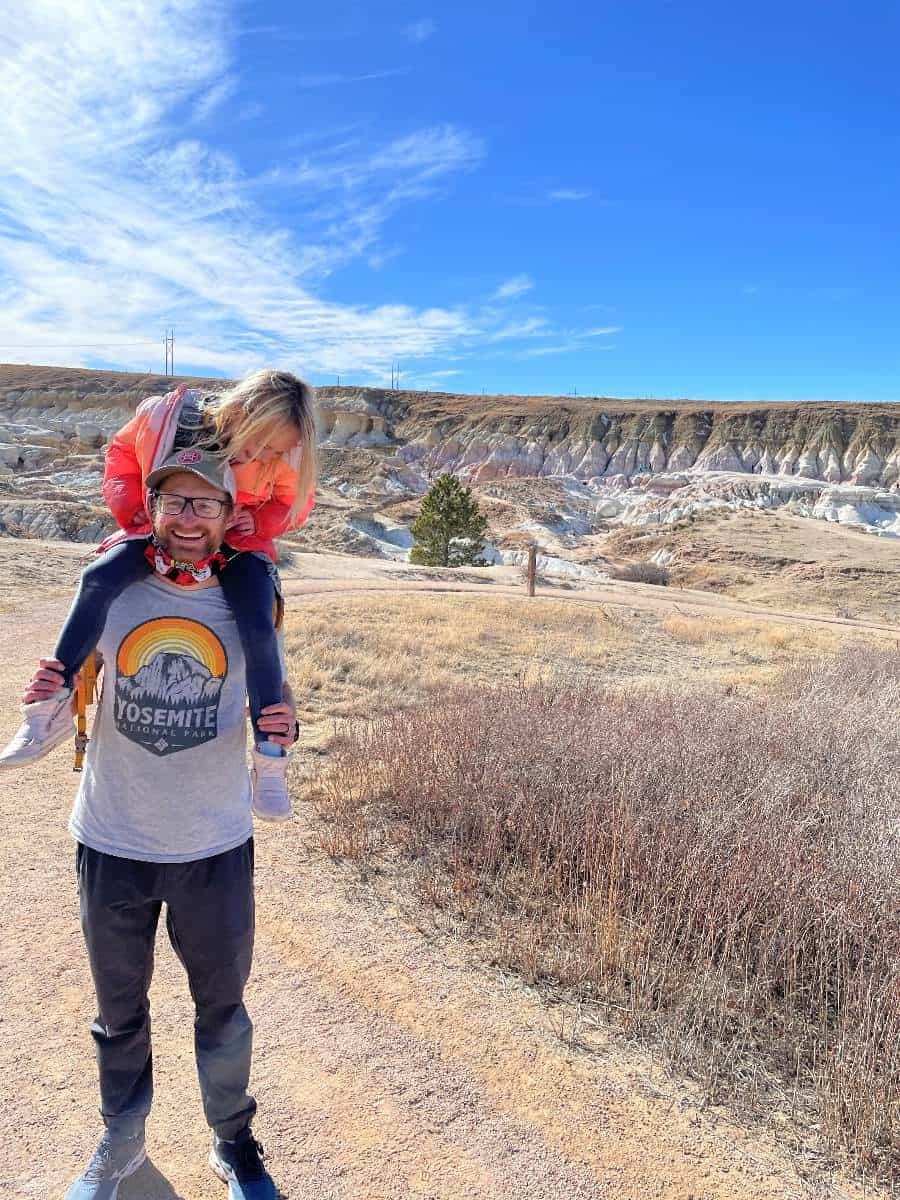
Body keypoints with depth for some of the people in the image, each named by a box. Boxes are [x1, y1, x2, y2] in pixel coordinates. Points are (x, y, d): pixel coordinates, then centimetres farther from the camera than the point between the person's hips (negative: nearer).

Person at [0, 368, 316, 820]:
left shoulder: (284, 454, -22)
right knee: (98, 579, -25)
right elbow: (122, 451, 0)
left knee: (258, 629, -26)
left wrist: (259, 521, -21)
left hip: (237, 543, -1)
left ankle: (270, 754, -12)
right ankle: (53, 709, -13)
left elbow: (295, 501, -2)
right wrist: (129, 507, -12)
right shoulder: (165, 414, -22)